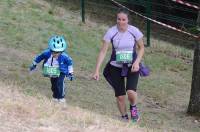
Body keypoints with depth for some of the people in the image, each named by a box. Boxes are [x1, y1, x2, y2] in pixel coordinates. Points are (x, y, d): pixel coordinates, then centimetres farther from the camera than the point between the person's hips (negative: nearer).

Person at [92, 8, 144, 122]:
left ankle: (133, 108, 12)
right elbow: (103, 51, -11)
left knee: (131, 91, -21)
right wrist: (97, 70, -16)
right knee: (120, 96, 0)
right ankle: (124, 117, 23)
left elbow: (141, 48, 2)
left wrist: (137, 62, -14)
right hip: (116, 67, 1)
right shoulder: (111, 32, -13)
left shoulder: (134, 31, -11)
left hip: (132, 67, -1)